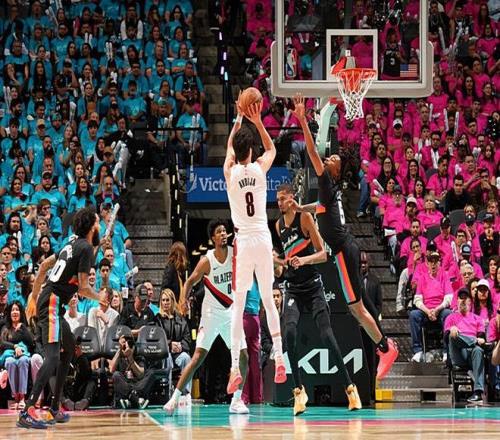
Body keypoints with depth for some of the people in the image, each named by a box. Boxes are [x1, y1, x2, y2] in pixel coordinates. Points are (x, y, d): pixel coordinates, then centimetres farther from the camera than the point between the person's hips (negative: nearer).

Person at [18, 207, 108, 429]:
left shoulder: (73, 244, 17)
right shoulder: (86, 248, -11)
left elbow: (44, 265, 24)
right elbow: (83, 288, -14)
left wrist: (34, 297, 29)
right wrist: (100, 298, 5)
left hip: (49, 302, 10)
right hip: (52, 304, -10)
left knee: (69, 349, 22)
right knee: (53, 357, -19)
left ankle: (55, 409, 23)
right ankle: (27, 411, -31)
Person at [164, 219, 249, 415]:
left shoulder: (236, 254, -5)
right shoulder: (207, 261, -11)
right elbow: (190, 281, -2)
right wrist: (184, 298, -16)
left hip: (231, 312, 3)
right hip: (211, 313, -3)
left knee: (243, 357, -2)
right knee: (198, 357, -12)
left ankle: (236, 400, 9)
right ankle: (175, 398, -10)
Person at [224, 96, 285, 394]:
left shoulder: (230, 172, -3)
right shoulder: (260, 169, -1)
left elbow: (230, 147, 20)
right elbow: (272, 148, 23)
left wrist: (239, 120, 29)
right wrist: (257, 122, 23)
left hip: (243, 241, -2)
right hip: (264, 239, 2)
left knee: (238, 305, -1)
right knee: (269, 299, 13)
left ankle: (235, 369, -8)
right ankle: (279, 360, 10)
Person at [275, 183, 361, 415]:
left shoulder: (304, 217, -6)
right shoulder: (279, 225, 12)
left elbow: (323, 254, -10)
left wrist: (304, 260, -25)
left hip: (312, 285, -4)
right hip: (293, 288, 4)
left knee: (326, 335, -11)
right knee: (289, 333, -18)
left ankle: (350, 387, -4)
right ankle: (298, 389, -11)